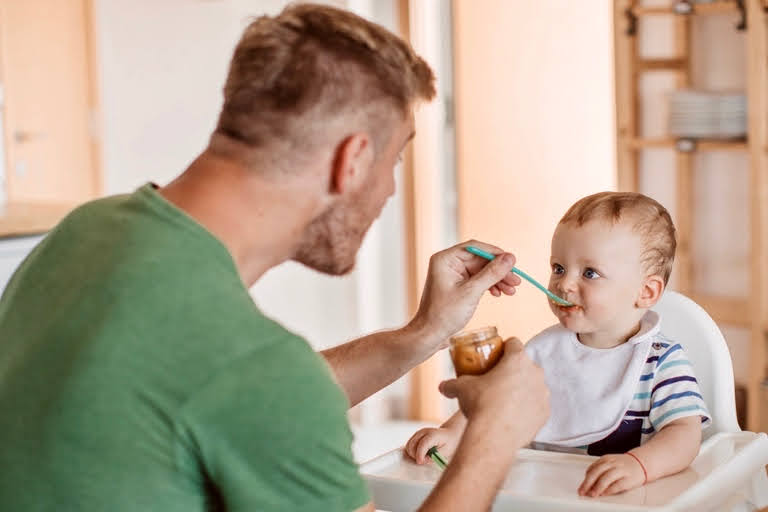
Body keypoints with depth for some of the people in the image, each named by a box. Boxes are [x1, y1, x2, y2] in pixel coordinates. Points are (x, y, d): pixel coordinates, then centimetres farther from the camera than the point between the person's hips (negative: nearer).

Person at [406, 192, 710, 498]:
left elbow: (685, 432, -16)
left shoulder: (662, 361, -6)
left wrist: (638, 464, -35)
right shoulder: (545, 348, 10)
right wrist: (454, 432, -3)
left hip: (623, 500, -5)